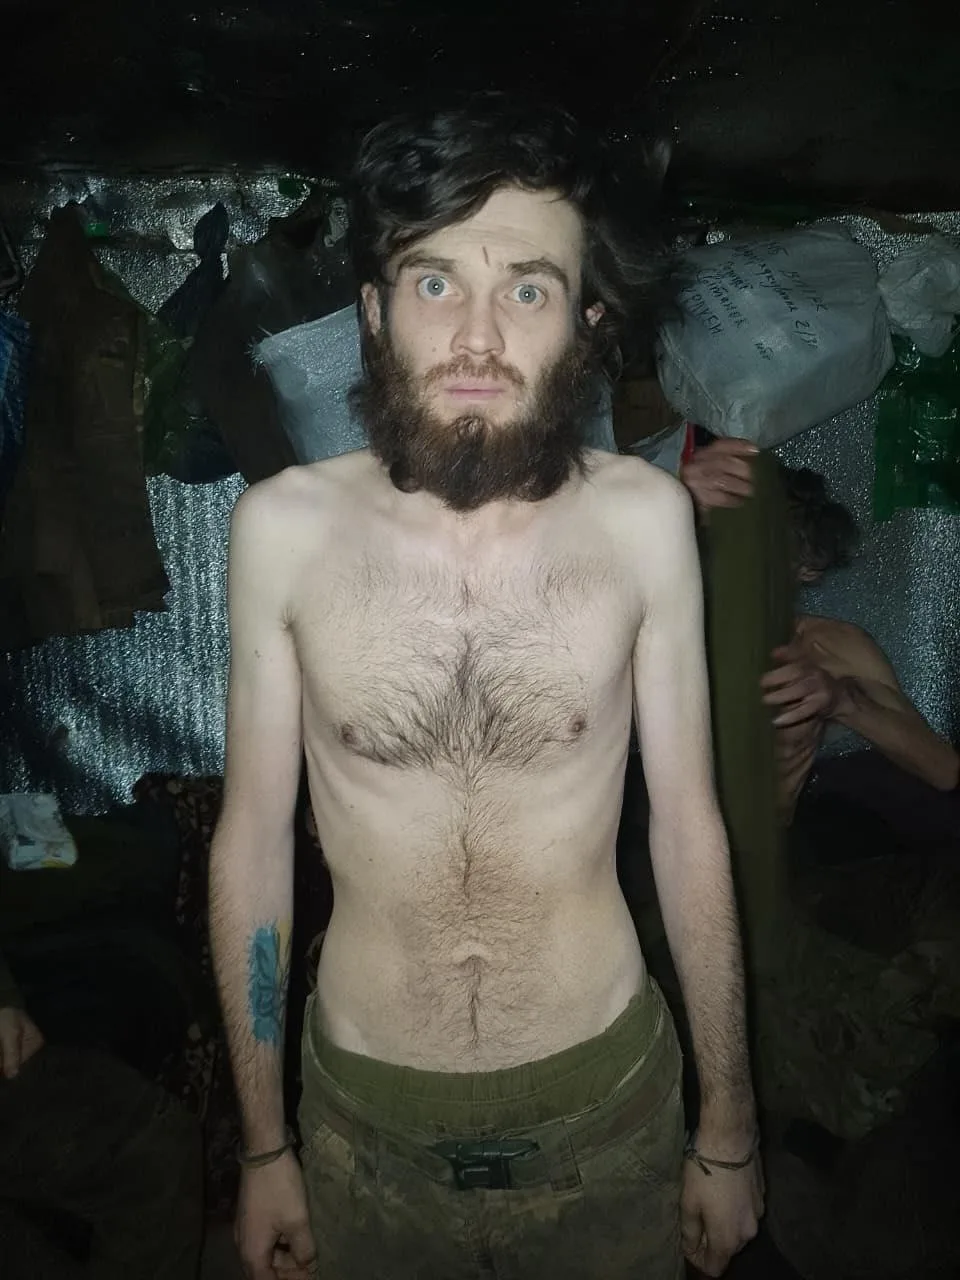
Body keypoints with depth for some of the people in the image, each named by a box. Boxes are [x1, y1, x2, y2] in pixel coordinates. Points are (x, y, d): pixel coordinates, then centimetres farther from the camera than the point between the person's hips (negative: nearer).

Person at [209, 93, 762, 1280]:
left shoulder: (644, 516, -14)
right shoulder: (283, 526, -13)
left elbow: (688, 826, -5)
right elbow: (253, 836, -5)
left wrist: (730, 1132, 3)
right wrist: (262, 1146, 3)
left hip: (610, 1097, 0)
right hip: (365, 1114, 1)